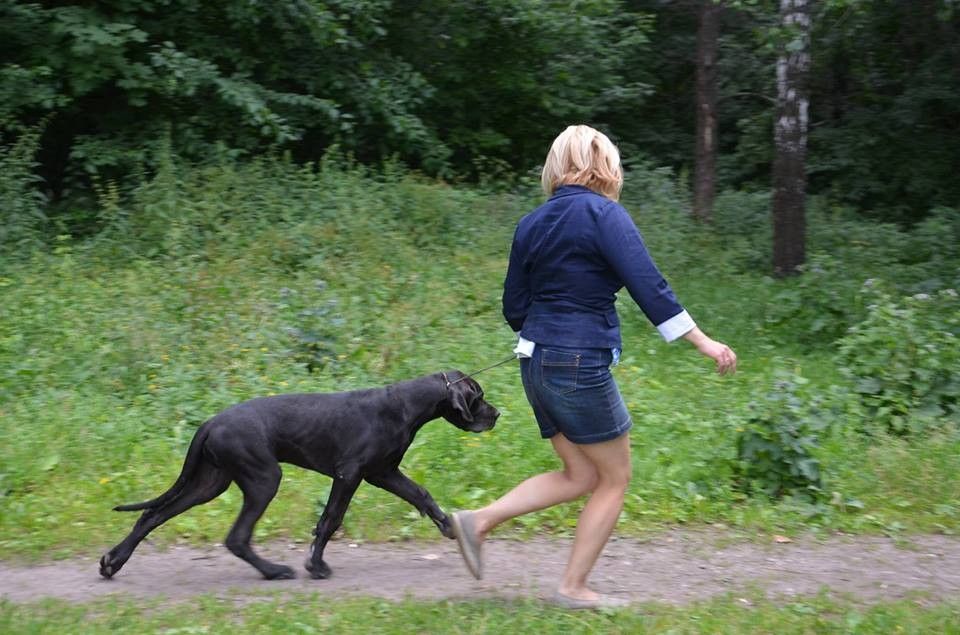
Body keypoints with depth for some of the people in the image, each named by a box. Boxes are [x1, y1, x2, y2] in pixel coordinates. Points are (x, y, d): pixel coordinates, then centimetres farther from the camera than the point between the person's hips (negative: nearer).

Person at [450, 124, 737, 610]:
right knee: (615, 478, 9)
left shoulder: (532, 224, 10)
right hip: (581, 365, -7)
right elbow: (648, 287, -16)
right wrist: (703, 343, -13)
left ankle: (479, 521, 8)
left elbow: (514, 307, 13)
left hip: (537, 363, 8)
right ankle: (573, 588, 11)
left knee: (582, 475, 18)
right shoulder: (603, 214, -10)